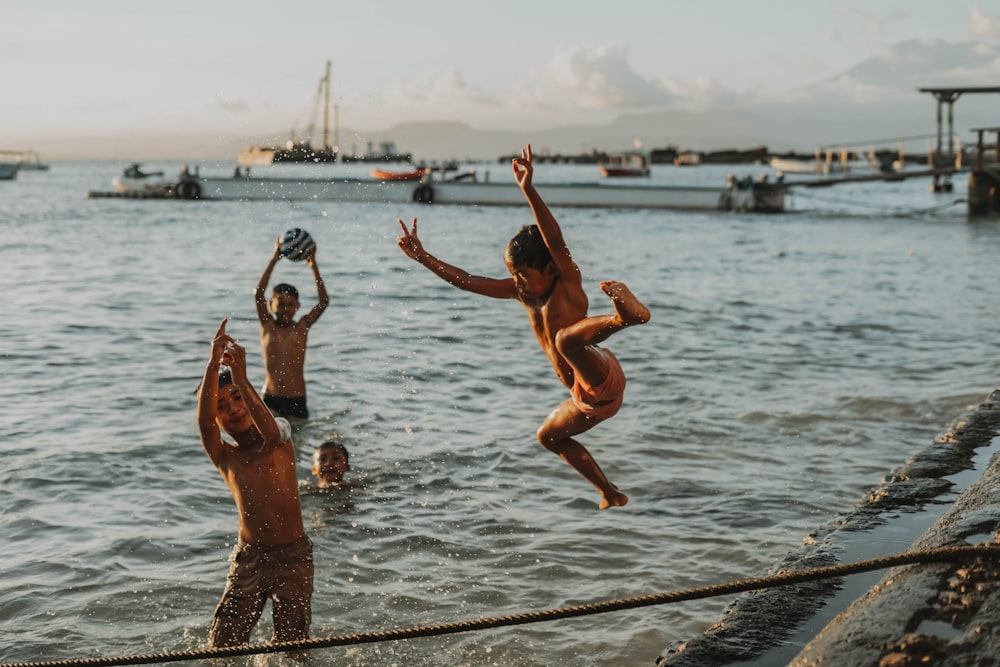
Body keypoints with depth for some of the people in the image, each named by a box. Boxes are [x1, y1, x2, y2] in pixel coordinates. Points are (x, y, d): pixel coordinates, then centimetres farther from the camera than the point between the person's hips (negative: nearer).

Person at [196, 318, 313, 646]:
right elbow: (204, 421, -20)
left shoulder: (279, 438, 1)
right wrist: (214, 366, -33)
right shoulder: (223, 456, 1)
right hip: (249, 558, 1)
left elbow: (271, 433, -25)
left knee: (293, 646, 3)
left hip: (294, 555, 0)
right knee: (222, 647, -5)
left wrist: (239, 378, -35)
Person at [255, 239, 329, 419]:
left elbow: (324, 301, -7)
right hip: (269, 398, 0)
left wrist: (313, 265, -11)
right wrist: (274, 259, -13)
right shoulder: (267, 326, 3)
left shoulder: (301, 327, 4)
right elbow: (258, 294, -9)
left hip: (297, 400, 0)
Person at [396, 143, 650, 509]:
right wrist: (422, 257, 6)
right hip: (589, 399, 10)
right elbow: (468, 280, 11)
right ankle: (611, 495, 38)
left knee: (566, 337, -35)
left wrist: (529, 190, -38)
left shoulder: (569, 284, -10)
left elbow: (555, 239, -28)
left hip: (602, 379, -10)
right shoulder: (522, 292, 10)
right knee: (549, 436, 31)